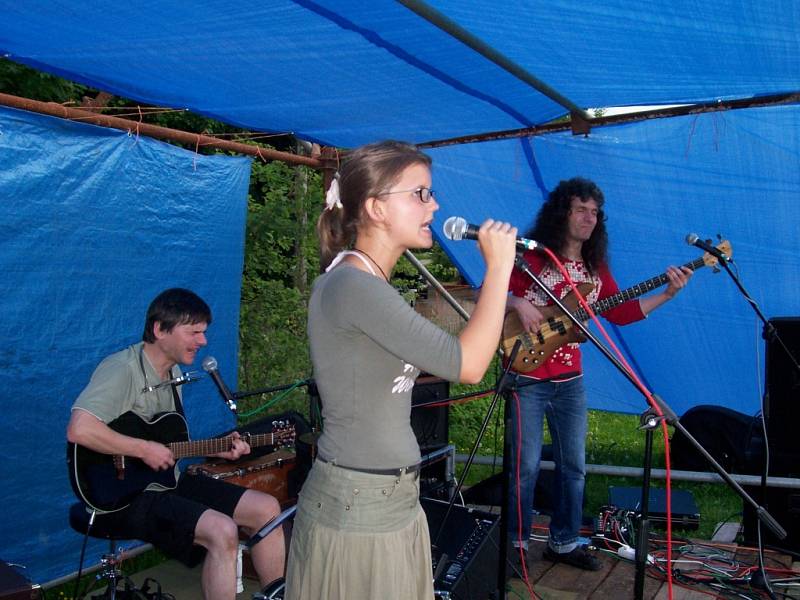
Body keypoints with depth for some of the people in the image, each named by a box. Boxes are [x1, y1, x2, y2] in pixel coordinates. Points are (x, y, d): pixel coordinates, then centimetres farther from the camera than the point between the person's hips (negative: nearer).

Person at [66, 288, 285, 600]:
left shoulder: (173, 372, 11)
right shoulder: (123, 369, -18)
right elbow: (79, 429, -33)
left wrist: (217, 449, 2)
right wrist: (145, 450, -24)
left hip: (167, 480, 9)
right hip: (124, 492, -9)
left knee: (267, 509, 0)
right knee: (222, 531, -30)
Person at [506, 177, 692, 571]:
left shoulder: (595, 268, 10)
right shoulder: (531, 256, -8)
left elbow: (620, 313, 9)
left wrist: (667, 294, 1)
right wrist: (518, 304, -24)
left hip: (570, 380, 6)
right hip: (527, 377, -6)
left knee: (573, 465, 12)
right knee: (526, 466, -1)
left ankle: (564, 543, 28)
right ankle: (515, 543, 18)